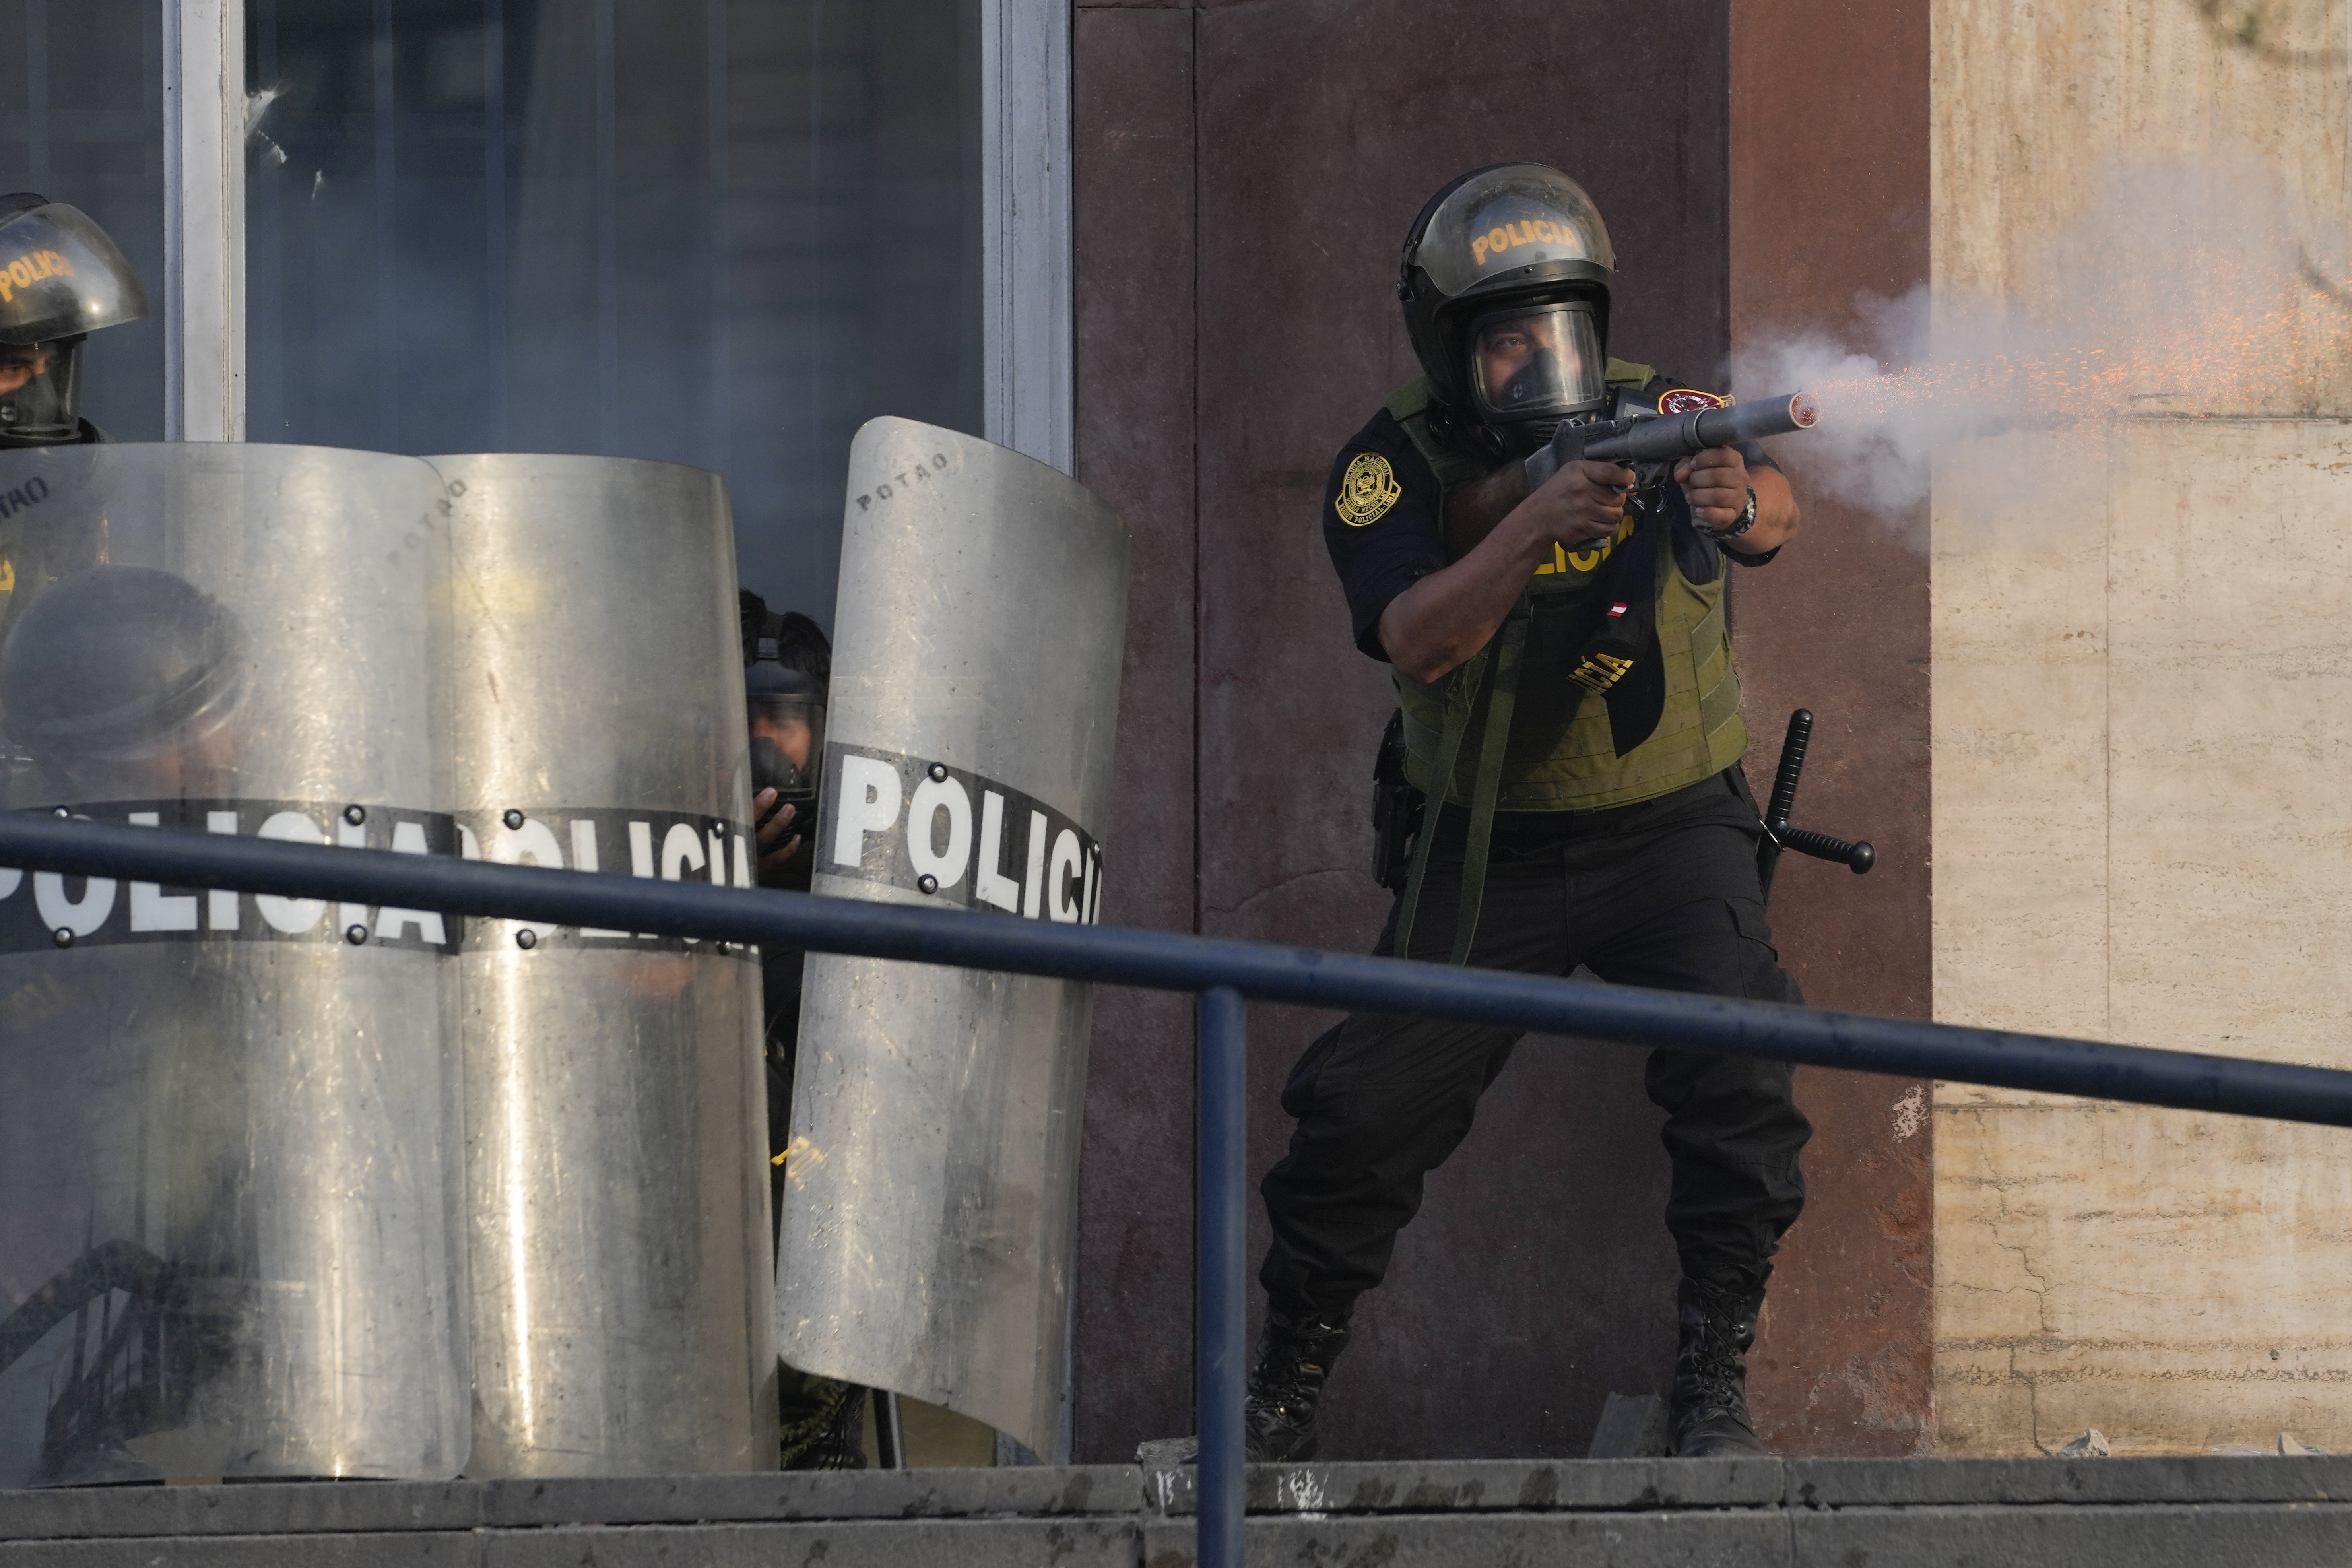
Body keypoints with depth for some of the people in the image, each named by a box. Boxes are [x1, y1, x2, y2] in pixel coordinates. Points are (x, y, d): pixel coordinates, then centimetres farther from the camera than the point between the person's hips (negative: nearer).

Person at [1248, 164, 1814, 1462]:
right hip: (1491, 853, 0)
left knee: (1740, 1073, -23)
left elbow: (1773, 517, -28)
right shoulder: (1393, 470, -10)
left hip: (1670, 831, 0)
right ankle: (1280, 1399, 13)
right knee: (1362, 1113, -6)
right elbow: (1418, 641, -27)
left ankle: (1714, 1389, -11)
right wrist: (1534, 526, -42)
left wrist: (1740, 507, -53)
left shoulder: (1659, 419, -9)